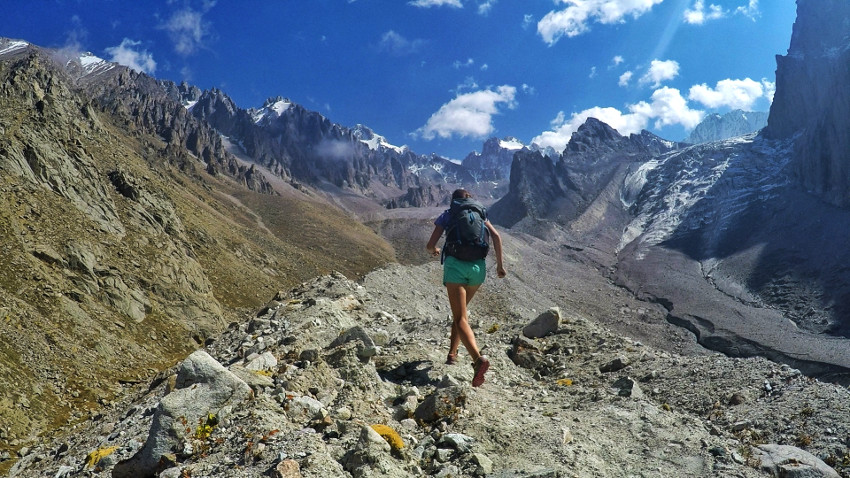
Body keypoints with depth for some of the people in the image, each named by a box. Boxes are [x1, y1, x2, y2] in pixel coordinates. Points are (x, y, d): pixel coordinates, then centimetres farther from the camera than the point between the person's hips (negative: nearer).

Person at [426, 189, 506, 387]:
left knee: (460, 319, -9)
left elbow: (430, 245, 5)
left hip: (455, 264, -4)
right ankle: (452, 353, 29)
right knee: (461, 310, 26)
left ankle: (478, 358, -30)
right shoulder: (480, 214, 17)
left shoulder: (446, 216, 11)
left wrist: (434, 251, 29)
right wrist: (500, 264, 5)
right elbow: (496, 236, 1)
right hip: (478, 266, 4)